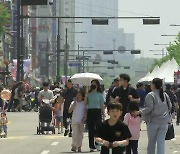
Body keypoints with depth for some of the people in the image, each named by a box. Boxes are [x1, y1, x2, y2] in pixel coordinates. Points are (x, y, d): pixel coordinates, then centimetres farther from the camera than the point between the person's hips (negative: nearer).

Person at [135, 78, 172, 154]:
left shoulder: (150, 95, -9)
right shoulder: (165, 95, 8)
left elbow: (149, 108, -17)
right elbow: (170, 106, 14)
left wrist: (140, 112, -12)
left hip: (153, 122, -4)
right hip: (164, 122, 4)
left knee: (151, 142, 10)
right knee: (161, 141, 0)